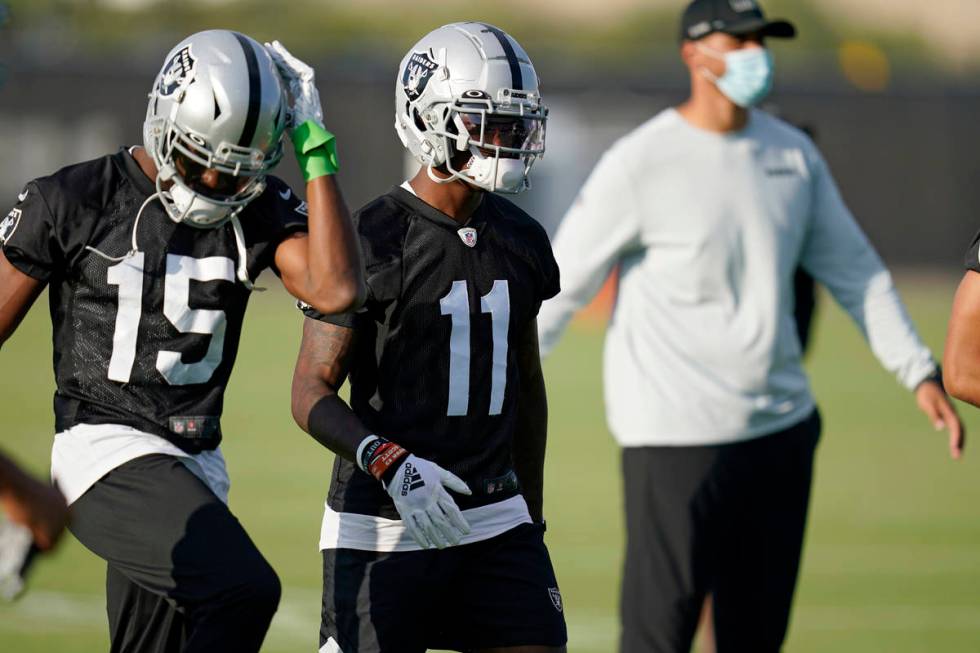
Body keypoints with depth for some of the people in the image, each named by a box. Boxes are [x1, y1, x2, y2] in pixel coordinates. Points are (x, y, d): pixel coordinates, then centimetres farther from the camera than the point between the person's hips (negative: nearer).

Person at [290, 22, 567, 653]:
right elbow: (312, 394, -12)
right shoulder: (376, 240, -11)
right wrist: (391, 464, -27)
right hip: (385, 528, -5)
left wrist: (532, 513, 23)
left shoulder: (521, 240, 8)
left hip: (495, 522, 6)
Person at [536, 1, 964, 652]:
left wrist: (920, 372, 8)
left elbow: (855, 271, 15)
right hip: (677, 438, -6)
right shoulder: (639, 164, -10)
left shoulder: (794, 153, 8)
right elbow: (561, 285, -7)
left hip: (783, 427, 6)